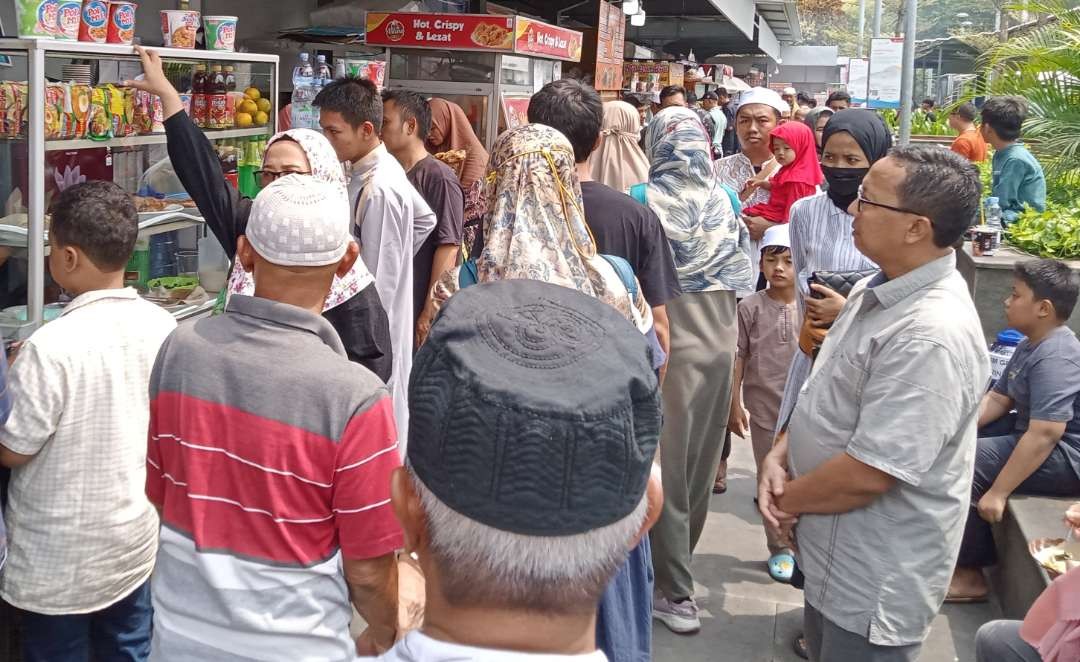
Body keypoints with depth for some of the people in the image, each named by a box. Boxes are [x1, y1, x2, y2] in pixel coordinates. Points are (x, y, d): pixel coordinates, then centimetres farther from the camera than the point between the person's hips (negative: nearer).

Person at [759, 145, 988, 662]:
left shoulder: (930, 335, -30)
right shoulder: (876, 293, 3)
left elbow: (868, 475, -30)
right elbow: (825, 394, 13)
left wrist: (787, 500, -13)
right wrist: (779, 456, -4)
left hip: (874, 578, -9)